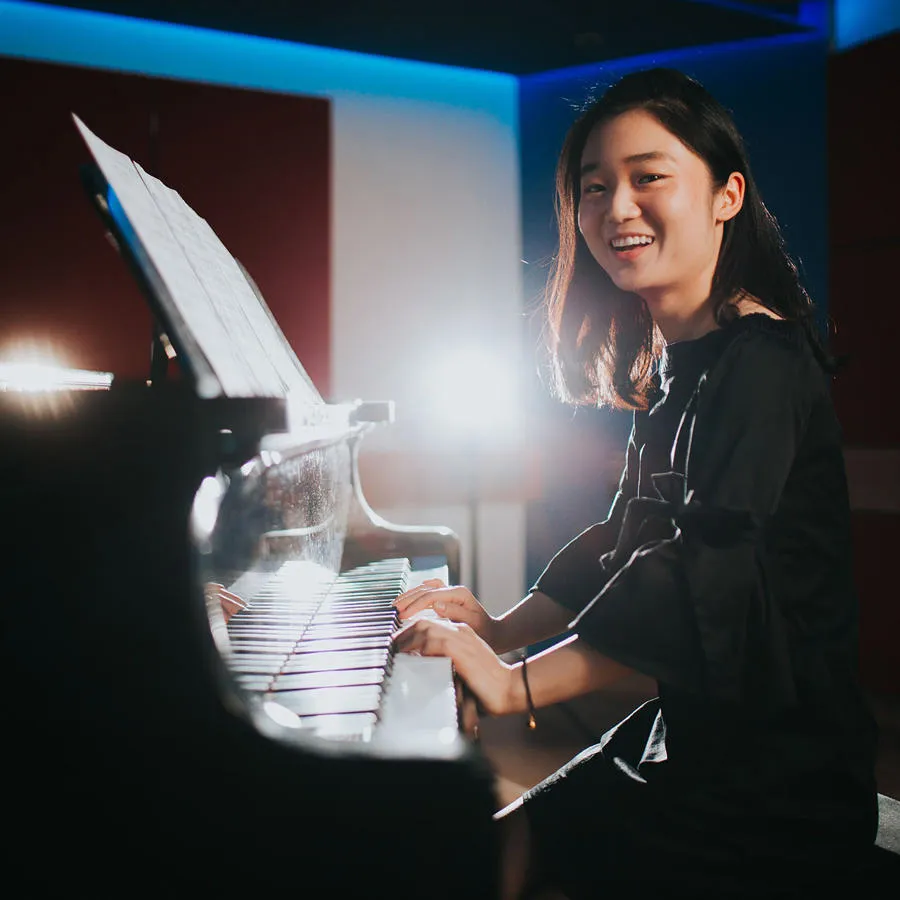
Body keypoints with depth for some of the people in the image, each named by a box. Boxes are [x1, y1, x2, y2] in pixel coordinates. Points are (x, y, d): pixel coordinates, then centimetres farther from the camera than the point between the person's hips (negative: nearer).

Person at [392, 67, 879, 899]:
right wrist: (501, 627, 8)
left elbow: (707, 580, -29)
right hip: (695, 734, 8)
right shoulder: (673, 369, 11)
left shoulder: (762, 361, -18)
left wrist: (517, 683, -30)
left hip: (775, 780, -8)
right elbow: (624, 543, 16)